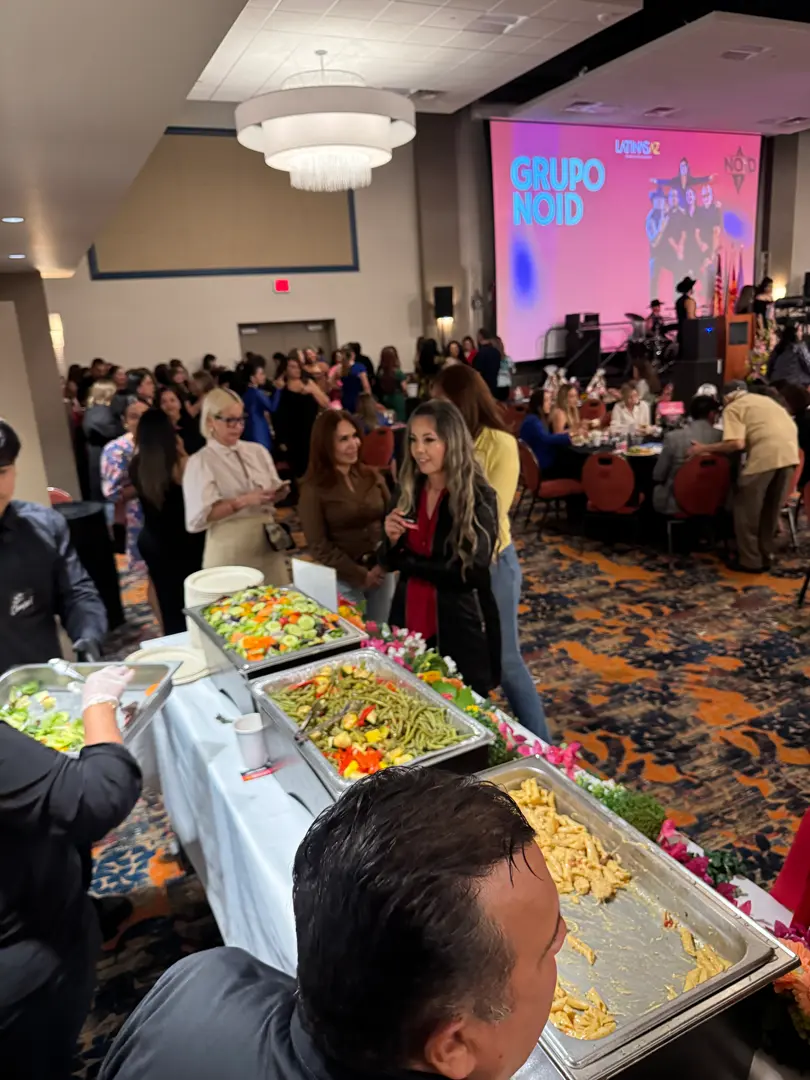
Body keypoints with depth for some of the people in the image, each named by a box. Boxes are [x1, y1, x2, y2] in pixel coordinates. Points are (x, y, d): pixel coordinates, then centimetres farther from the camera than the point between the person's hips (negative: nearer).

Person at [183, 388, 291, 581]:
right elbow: (199, 517, -14)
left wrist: (278, 493, -8)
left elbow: (273, 492, 15)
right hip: (230, 552, -5)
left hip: (267, 544, 5)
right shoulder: (200, 462, -6)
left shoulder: (257, 451, 9)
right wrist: (244, 501, -21)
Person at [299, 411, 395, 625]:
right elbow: (318, 546, -9)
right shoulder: (313, 488, -8)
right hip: (344, 580, -4)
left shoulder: (372, 477, 5)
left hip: (382, 572, 4)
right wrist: (360, 575, -10)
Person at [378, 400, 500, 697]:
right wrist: (392, 540, -15)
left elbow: (471, 573, -18)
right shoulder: (407, 490, 1)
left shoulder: (479, 497, -13)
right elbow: (388, 562, 6)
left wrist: (408, 561, -12)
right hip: (408, 623, 4)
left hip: (461, 631, -4)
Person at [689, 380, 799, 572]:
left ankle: (750, 561, 13)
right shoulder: (764, 399, 29)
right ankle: (764, 556, 30)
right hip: (789, 452, 7)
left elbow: (737, 443, -8)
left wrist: (705, 448, 1)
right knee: (771, 509, 20)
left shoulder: (733, 407, 6)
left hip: (765, 455, -7)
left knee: (747, 509, 9)